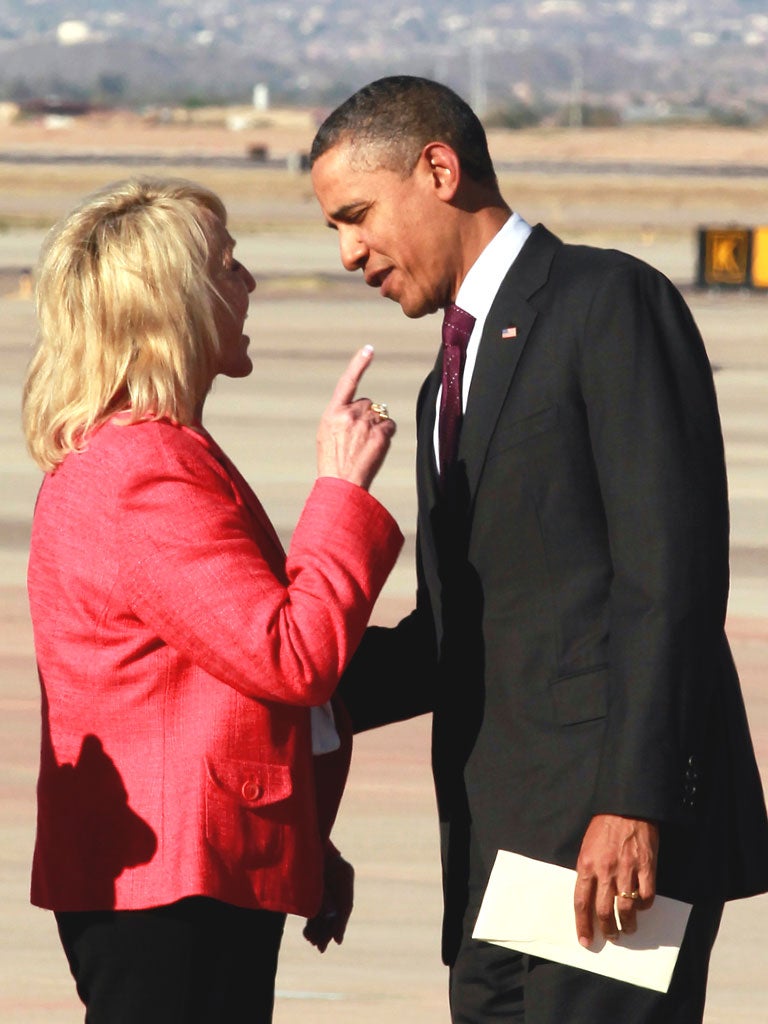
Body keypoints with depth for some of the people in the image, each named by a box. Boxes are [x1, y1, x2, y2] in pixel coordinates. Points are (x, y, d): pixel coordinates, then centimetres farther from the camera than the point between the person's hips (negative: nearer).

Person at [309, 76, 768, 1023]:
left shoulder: (612, 302, -5)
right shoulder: (449, 386, 24)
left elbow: (674, 572, -14)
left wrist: (636, 802, -21)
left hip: (620, 834, -9)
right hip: (498, 852, 9)